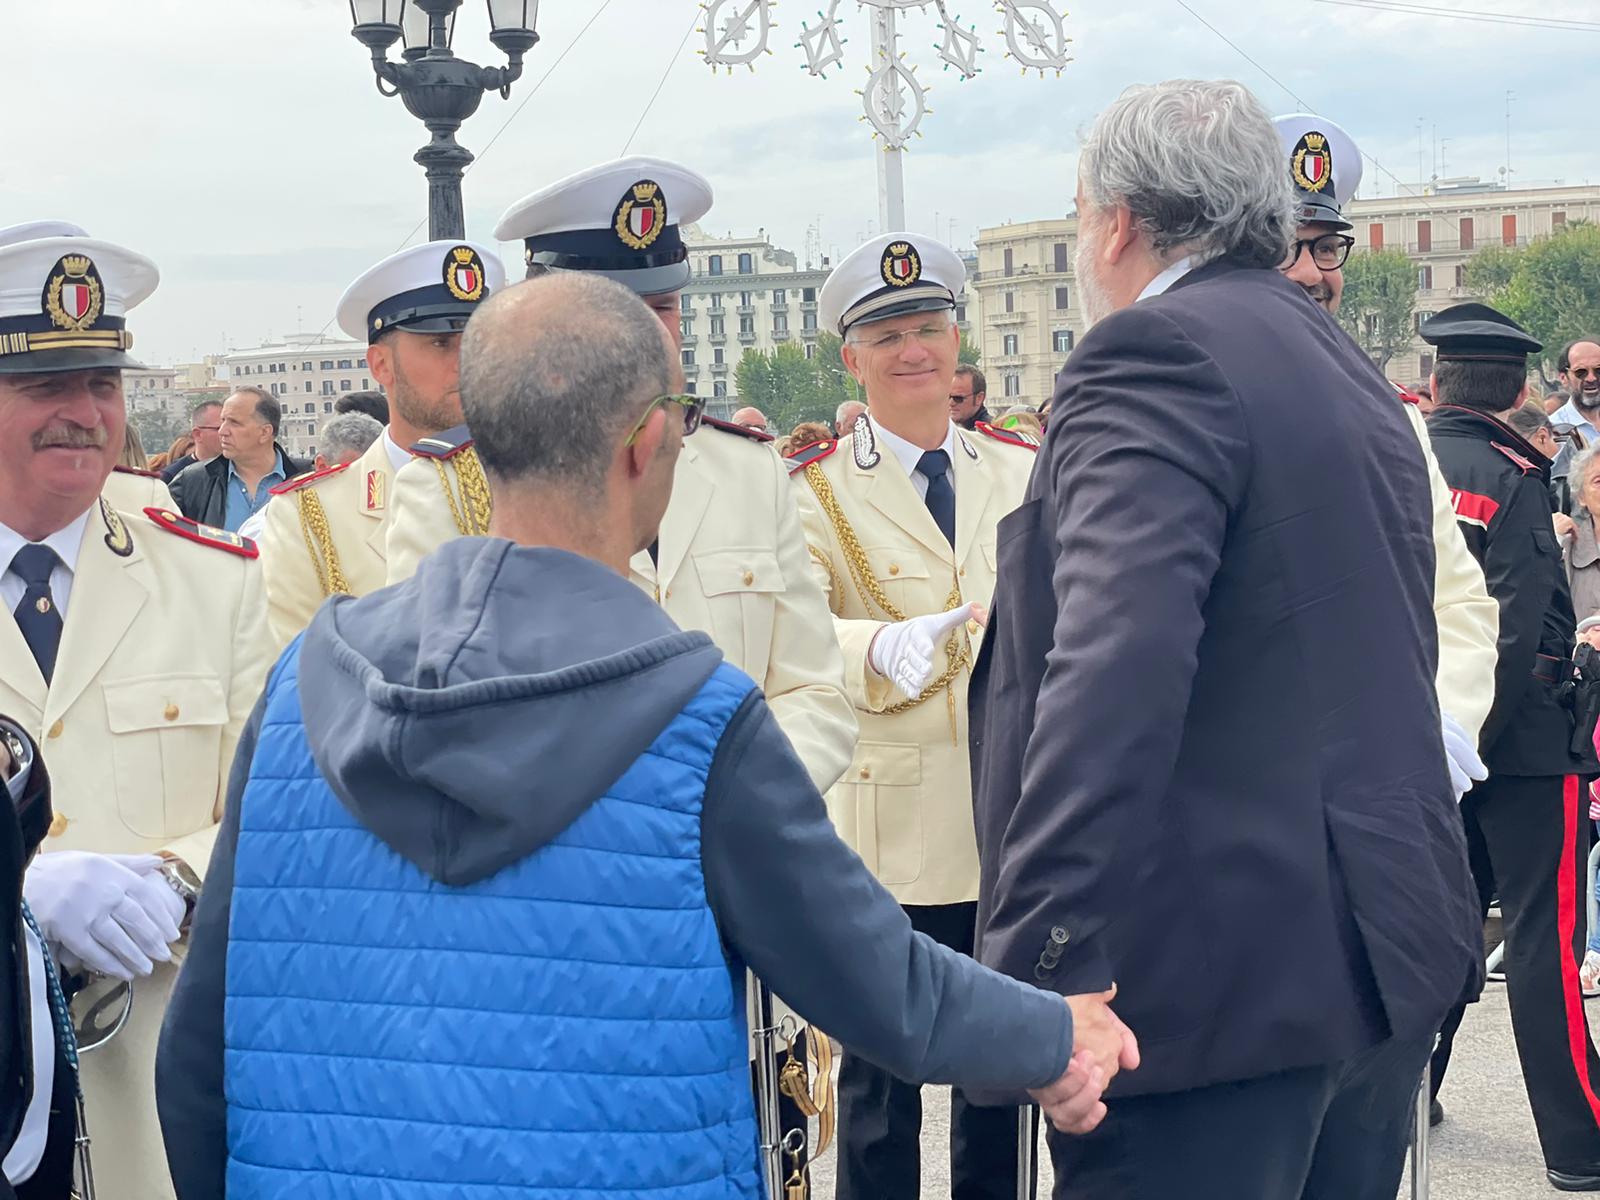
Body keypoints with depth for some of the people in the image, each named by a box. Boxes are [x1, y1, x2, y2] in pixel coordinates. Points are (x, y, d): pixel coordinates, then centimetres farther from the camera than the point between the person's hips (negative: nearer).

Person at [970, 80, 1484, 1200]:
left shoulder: (1156, 353, -14)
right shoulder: (1354, 375, 15)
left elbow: (1116, 669, -28)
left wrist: (1032, 969, -30)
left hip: (1223, 975, -10)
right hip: (1387, 952, 10)